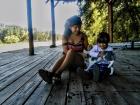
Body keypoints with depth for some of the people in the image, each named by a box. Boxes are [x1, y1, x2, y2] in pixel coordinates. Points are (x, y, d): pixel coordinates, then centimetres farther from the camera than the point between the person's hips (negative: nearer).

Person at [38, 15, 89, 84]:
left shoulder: (83, 36, -2)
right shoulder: (65, 36, -1)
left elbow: (87, 48, 6)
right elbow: (65, 50, -11)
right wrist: (79, 53, -24)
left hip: (80, 59, -1)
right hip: (68, 59, 2)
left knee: (70, 52, -35)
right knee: (64, 56, -35)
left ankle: (57, 74, -49)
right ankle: (50, 73, -59)